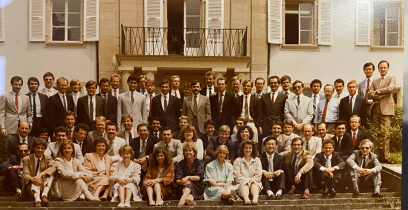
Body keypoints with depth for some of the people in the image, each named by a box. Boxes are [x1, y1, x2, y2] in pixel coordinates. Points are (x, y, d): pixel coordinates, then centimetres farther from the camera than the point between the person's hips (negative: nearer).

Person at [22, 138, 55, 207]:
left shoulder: (48, 158, 6)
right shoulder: (27, 159, 4)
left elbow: (52, 168, -16)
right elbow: (25, 175, -9)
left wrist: (41, 174, -36)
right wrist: (32, 179, -35)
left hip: (44, 186, 1)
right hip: (31, 187, -1)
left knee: (49, 173, -24)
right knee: (36, 180, -32)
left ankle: (44, 194, -38)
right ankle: (37, 199, -55)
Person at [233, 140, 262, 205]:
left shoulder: (257, 160, 19)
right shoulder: (237, 161, 12)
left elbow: (258, 175, 9)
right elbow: (237, 177, 1)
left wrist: (251, 179, -8)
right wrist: (248, 179, -11)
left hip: (255, 183, 1)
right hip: (242, 183, -1)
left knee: (253, 182, -33)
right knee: (245, 183, -35)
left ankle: (255, 199, -63)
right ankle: (246, 199, -66)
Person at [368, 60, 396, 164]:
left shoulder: (391, 78, 11)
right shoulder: (375, 82, 22)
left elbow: (390, 88, -10)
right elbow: (369, 95, 8)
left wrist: (377, 91, 0)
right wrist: (381, 95, -6)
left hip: (385, 109, -4)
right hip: (375, 109, 4)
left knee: (385, 134, -9)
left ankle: (386, 157, -7)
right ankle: (377, 156, 5)